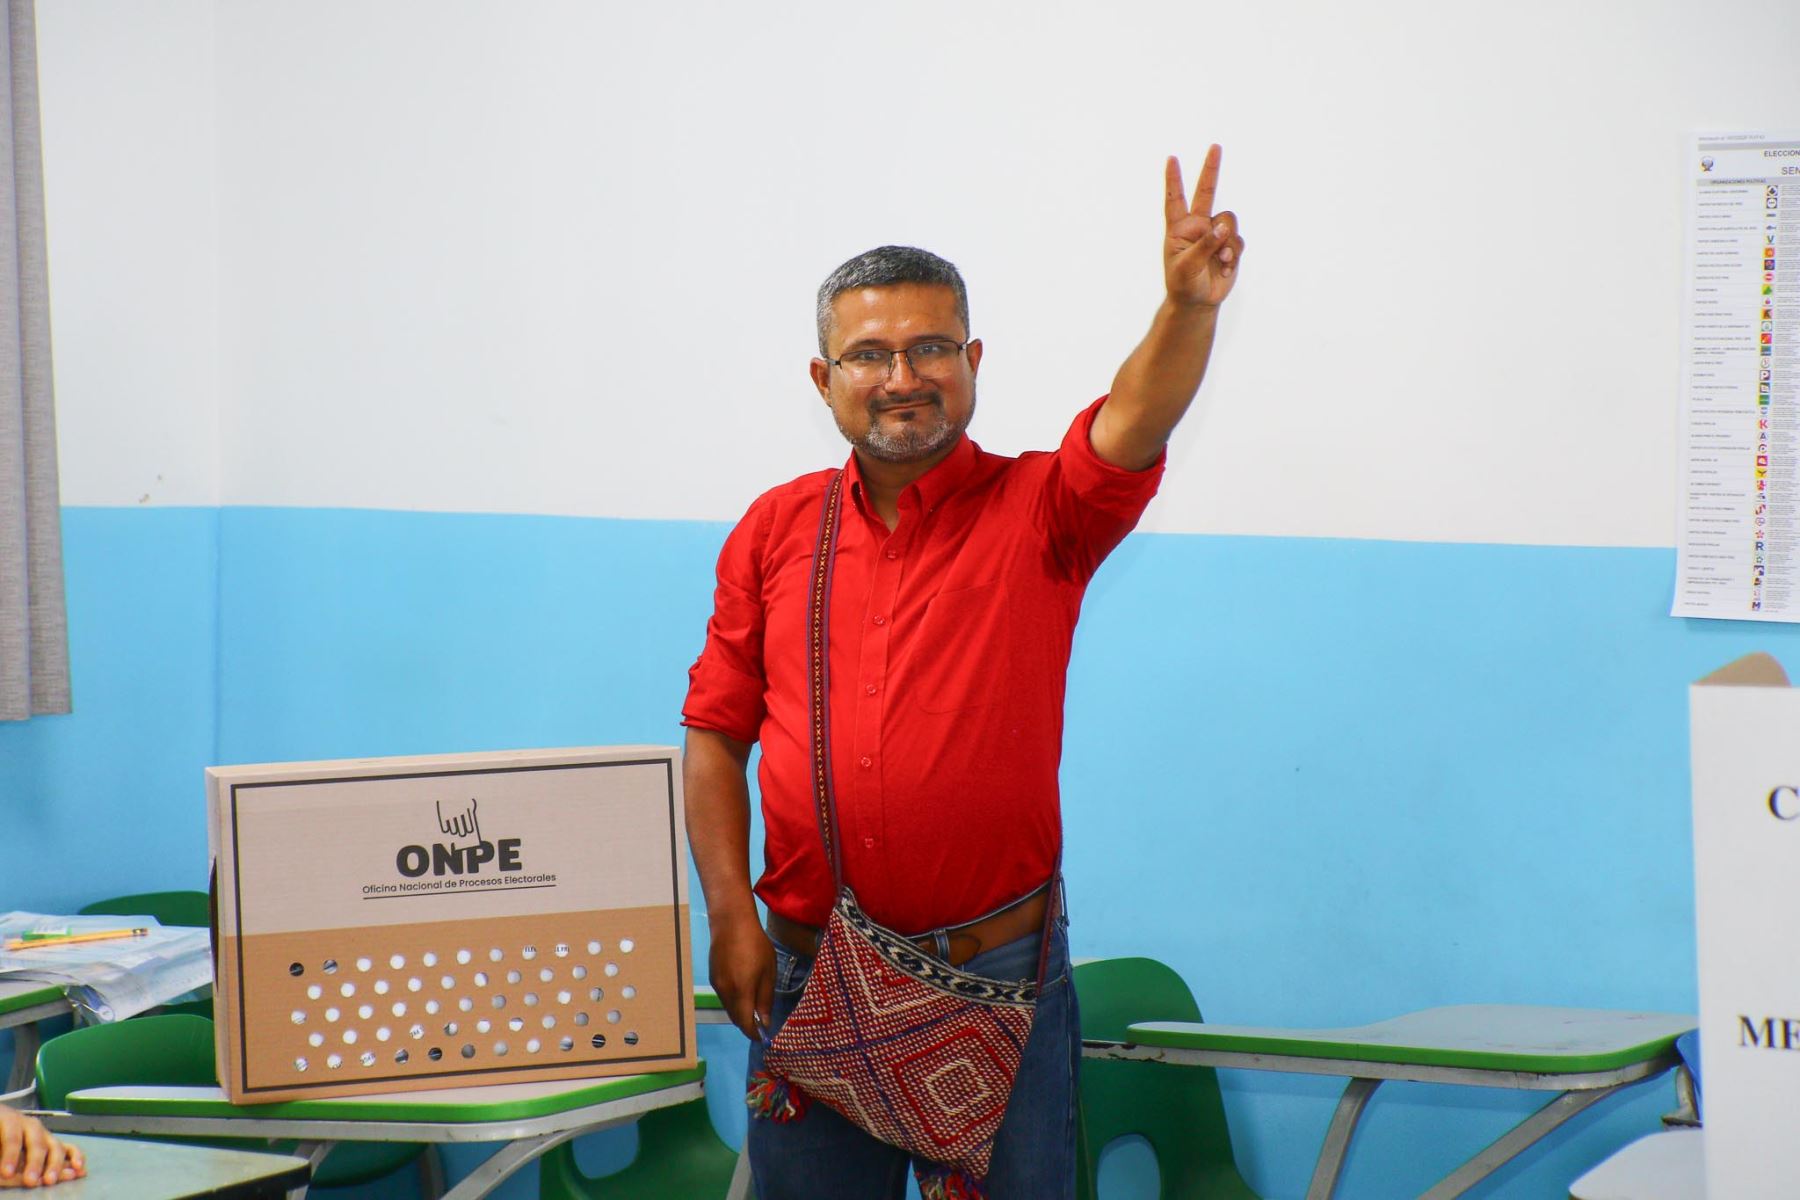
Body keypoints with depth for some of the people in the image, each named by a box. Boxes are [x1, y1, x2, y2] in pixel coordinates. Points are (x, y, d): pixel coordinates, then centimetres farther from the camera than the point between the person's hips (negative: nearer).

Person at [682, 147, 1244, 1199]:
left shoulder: (1038, 513, -2)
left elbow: (1130, 430, -23)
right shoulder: (775, 529, 6)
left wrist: (1189, 305, -42)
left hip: (999, 973, -2)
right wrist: (733, 920, -2)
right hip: (808, 977, 2)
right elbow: (716, 733, 7)